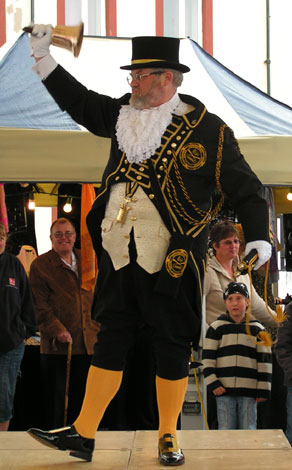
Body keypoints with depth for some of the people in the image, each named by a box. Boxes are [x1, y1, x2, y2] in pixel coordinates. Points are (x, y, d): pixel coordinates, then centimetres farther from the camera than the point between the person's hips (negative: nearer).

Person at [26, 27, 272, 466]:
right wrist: (43, 57, 13)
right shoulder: (125, 116, 7)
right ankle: (83, 434, 14)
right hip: (121, 260, 5)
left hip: (172, 264, -4)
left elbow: (245, 188, -5)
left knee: (172, 348, 6)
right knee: (110, 343, 9)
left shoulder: (208, 130, -8)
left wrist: (257, 236, -16)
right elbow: (80, 103, 19)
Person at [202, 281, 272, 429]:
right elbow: (207, 359, 4)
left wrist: (263, 389, 2)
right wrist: (212, 383, -5)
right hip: (224, 390, 0)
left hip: (249, 391, 1)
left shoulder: (257, 329, 9)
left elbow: (264, 361, 7)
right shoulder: (216, 328, 6)